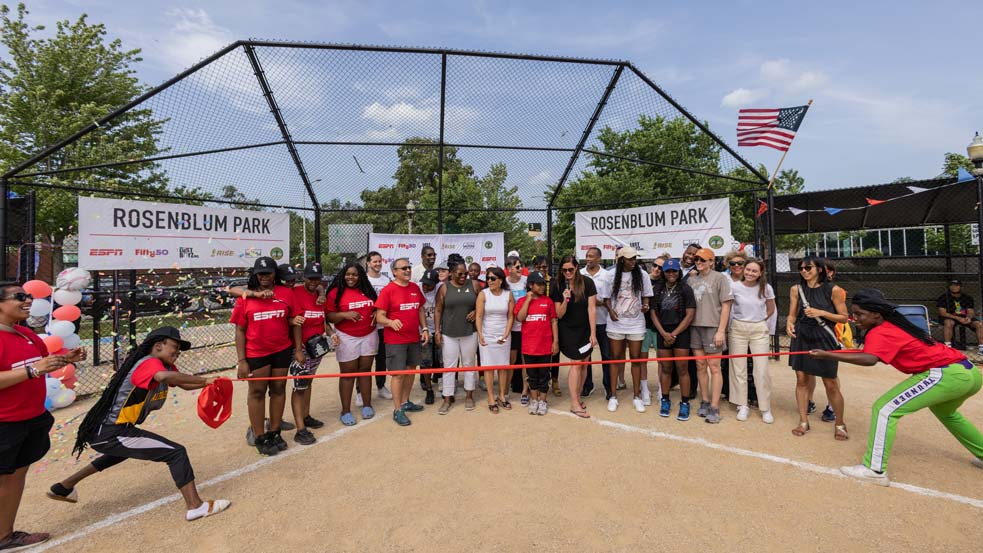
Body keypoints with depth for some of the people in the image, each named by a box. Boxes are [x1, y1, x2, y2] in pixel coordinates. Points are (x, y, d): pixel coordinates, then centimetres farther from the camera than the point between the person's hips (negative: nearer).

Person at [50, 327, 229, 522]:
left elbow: (184, 383, 3)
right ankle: (195, 506, -18)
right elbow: (164, 377, -45)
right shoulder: (149, 362, -22)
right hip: (110, 433, -11)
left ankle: (63, 488, 58)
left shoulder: (165, 365, 7)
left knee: (123, 452, 42)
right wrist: (205, 380, -41)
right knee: (176, 452, -17)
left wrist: (207, 382, -16)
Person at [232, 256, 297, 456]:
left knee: (278, 389, 12)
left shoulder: (286, 293, -2)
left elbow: (293, 321, 7)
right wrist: (241, 360, -7)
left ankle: (274, 433, 28)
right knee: (257, 392, 10)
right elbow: (239, 331, -3)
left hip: (282, 350, 2)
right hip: (255, 352, -2)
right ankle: (259, 437, 23)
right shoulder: (245, 297, -5)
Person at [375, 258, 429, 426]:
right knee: (399, 373, 0)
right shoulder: (387, 290, -12)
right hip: (395, 340, -6)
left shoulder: (415, 288, 6)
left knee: (411, 370, 16)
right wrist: (391, 322, -33)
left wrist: (424, 329, 7)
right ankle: (397, 410, 13)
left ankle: (406, 402, 34)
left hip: (414, 338, 6)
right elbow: (379, 317, -14)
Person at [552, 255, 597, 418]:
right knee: (576, 363, -6)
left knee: (584, 363, 9)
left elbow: (592, 309, -8)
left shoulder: (587, 283, -9)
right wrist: (565, 300, -24)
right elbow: (559, 314, -5)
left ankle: (578, 397, 27)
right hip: (568, 330, -1)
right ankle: (574, 404, 3)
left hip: (585, 330, 2)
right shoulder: (558, 287, -7)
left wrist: (593, 333, -9)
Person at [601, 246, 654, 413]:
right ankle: (613, 395, 20)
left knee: (636, 359, 8)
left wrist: (645, 306, -14)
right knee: (615, 358, 8)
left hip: (636, 324, 1)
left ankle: (637, 396, 22)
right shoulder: (611, 275, -4)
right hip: (615, 323, 0)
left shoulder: (642, 275, -1)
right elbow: (606, 297, 3)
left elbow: (646, 296, 7)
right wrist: (610, 311, -14)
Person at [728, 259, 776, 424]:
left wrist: (759, 321, 8)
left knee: (762, 370, -1)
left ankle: (765, 408, 14)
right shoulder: (734, 286, -7)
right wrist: (743, 322, 3)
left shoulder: (766, 288, -3)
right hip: (738, 329, 0)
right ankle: (742, 406, 17)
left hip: (759, 330, 0)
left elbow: (771, 309, 11)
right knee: (739, 368, 5)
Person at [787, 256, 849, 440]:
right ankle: (803, 422, 18)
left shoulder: (833, 290, -5)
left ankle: (839, 424, 25)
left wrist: (821, 312, -16)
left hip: (824, 339, -2)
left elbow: (843, 317, -2)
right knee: (801, 379, 6)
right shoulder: (796, 289, 3)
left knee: (831, 385, 4)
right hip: (801, 338, 3)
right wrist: (789, 323, -13)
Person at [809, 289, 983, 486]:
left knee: (884, 409, -14)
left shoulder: (879, 332, -17)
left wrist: (826, 355, -41)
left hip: (947, 374, -10)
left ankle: (875, 469, -14)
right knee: (944, 411, 39)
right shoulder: (894, 323, 11)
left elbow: (870, 359, -36)